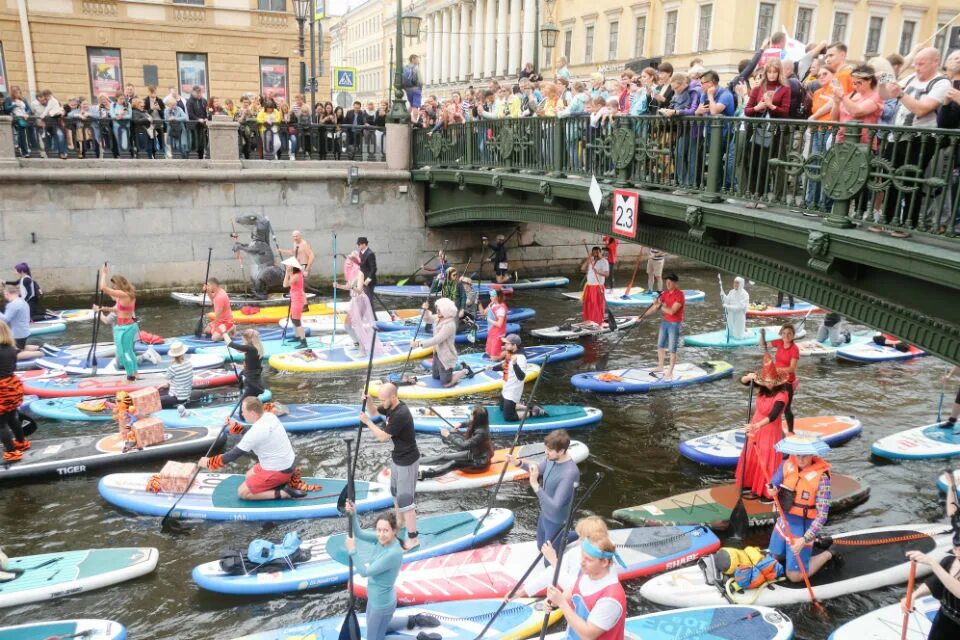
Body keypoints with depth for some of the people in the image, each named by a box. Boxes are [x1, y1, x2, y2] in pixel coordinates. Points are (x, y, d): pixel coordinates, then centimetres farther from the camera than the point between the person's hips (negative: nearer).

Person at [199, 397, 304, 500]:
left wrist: (209, 462, -5)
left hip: (278, 471, -9)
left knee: (242, 492, 2)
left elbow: (233, 455, -16)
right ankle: (284, 481, 12)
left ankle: (283, 493, -8)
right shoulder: (269, 416, -2)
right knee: (249, 476, 27)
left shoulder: (256, 432, -26)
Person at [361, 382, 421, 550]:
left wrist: (367, 422, -15)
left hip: (407, 461, -10)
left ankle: (413, 538, 3)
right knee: (395, 492, 27)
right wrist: (368, 400, -6)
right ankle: (398, 521, 47)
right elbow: (374, 410, 15)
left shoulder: (401, 414, -31)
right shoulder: (390, 406, -4)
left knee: (405, 498, -5)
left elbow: (383, 437, -24)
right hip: (397, 457, 10)